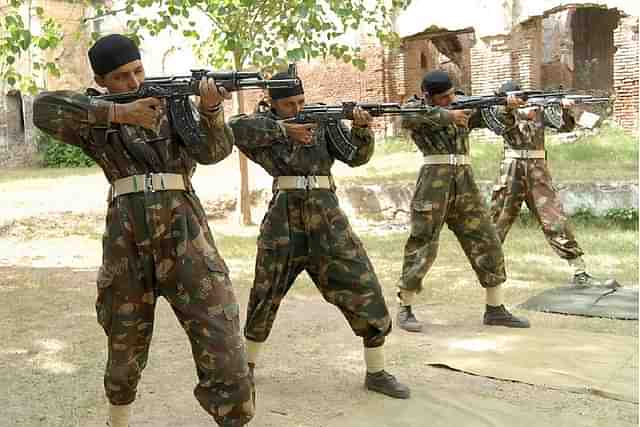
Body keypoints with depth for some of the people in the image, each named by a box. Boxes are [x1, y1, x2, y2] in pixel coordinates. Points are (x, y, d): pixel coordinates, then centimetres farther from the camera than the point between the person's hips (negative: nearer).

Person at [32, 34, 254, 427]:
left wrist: (211, 109, -25)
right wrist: (119, 113, -17)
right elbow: (44, 108, -9)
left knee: (223, 349, -8)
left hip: (182, 232, -1)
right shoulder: (95, 118, 10)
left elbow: (212, 150, -4)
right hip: (126, 240, 1)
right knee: (125, 347, 18)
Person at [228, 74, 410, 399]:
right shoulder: (268, 123, 6)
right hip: (284, 216, -1)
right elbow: (235, 127, -15)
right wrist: (284, 130, -17)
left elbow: (356, 155, 1)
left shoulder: (323, 120, 9)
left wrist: (361, 128, -19)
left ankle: (376, 372, 7)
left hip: (326, 216, 1)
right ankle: (248, 363, 30)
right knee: (266, 292, 9)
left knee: (362, 286, -5)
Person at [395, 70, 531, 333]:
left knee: (487, 244, 5)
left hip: (464, 184, 5)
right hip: (434, 181, -5)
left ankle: (495, 310, 15)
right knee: (423, 247, -3)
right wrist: (447, 115, -21)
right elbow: (407, 118, -21)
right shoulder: (416, 109, 2)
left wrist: (507, 103, -8)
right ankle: (405, 309, 10)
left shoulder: (463, 108, 18)